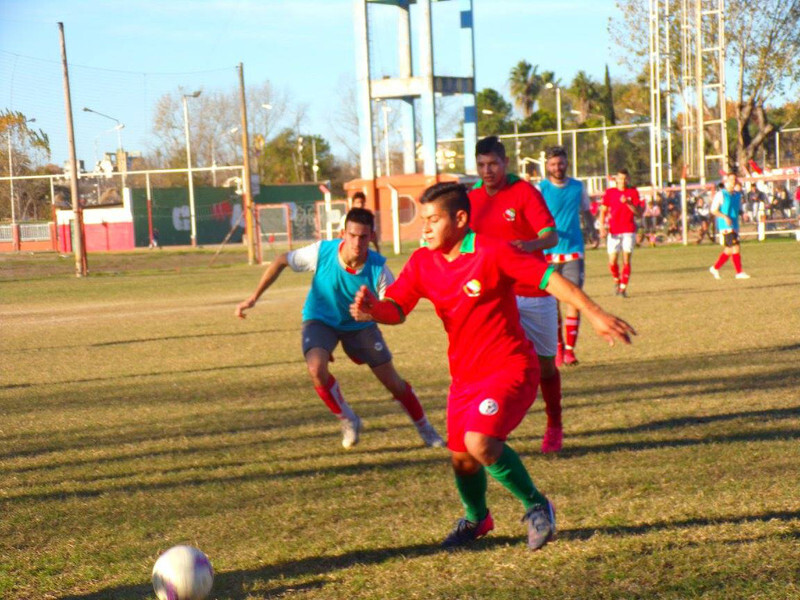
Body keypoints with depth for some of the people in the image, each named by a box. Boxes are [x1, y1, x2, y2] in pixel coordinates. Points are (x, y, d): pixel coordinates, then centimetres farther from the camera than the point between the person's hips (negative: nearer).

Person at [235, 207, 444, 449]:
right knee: (317, 368, -30)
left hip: (360, 325, 1)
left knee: (393, 382, 0)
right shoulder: (322, 252, -27)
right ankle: (348, 421, -3)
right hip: (320, 320, -1)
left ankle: (425, 429, 29)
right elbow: (281, 261, -12)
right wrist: (254, 297, -14)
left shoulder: (378, 267, -27)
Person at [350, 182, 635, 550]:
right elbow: (396, 309, -2)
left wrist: (594, 313, -27)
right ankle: (476, 520, 43)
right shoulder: (422, 263, 1)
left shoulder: (492, 253, -16)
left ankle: (536, 507, -3)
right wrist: (372, 309, -26)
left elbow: (548, 278, -18)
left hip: (509, 368, -6)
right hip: (464, 375, 6)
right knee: (461, 459, 11)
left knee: (480, 441, -26)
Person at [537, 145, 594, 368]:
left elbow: (586, 212, 21)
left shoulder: (578, 187, 7)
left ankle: (570, 349, -1)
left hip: (573, 251, 1)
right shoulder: (540, 188, -1)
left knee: (573, 299, -6)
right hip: (548, 252, -1)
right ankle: (558, 348, 15)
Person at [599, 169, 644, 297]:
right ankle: (617, 281, 21)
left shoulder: (633, 192, 5)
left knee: (626, 260, -6)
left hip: (629, 231, 0)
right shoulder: (610, 192, 7)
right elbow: (603, 211, 9)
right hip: (614, 232, 0)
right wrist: (602, 226, -5)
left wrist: (628, 203, -16)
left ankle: (623, 288, -1)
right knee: (612, 261, -6)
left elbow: (639, 213, -1)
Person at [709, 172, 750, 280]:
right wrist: (725, 217, -21)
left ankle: (715, 268, 24)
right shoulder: (720, 194, -6)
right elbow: (713, 210, -8)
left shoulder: (737, 195, 14)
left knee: (729, 250, 10)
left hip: (734, 226, 8)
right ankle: (739, 272, -13)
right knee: (735, 247, -15)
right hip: (725, 226, -8)